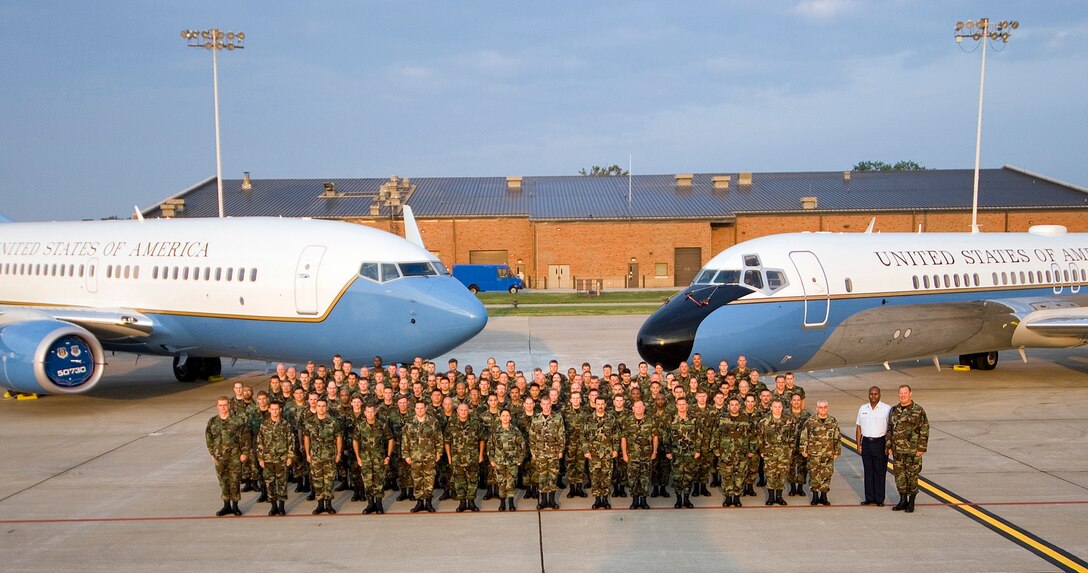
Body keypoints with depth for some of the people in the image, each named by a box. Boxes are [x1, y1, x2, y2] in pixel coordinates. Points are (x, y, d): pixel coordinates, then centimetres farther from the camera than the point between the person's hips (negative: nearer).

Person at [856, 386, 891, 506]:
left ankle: (879, 499, 8)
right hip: (866, 442, 4)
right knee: (868, 472, 8)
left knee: (880, 472, 1)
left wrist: (888, 446, -10)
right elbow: (859, 428, 13)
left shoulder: (887, 409, -3)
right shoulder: (862, 409, 10)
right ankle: (869, 498, 15)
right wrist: (858, 444, 6)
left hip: (880, 442, -4)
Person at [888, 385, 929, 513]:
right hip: (897, 451, 5)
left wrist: (921, 448, -12)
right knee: (899, 474, 8)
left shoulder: (918, 411, -6)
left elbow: (924, 430, -8)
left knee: (912, 475, 1)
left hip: (913, 450, -5)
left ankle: (911, 502, 13)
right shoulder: (894, 410, 9)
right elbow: (889, 430, 15)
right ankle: (903, 501, 20)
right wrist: (889, 446, 11)